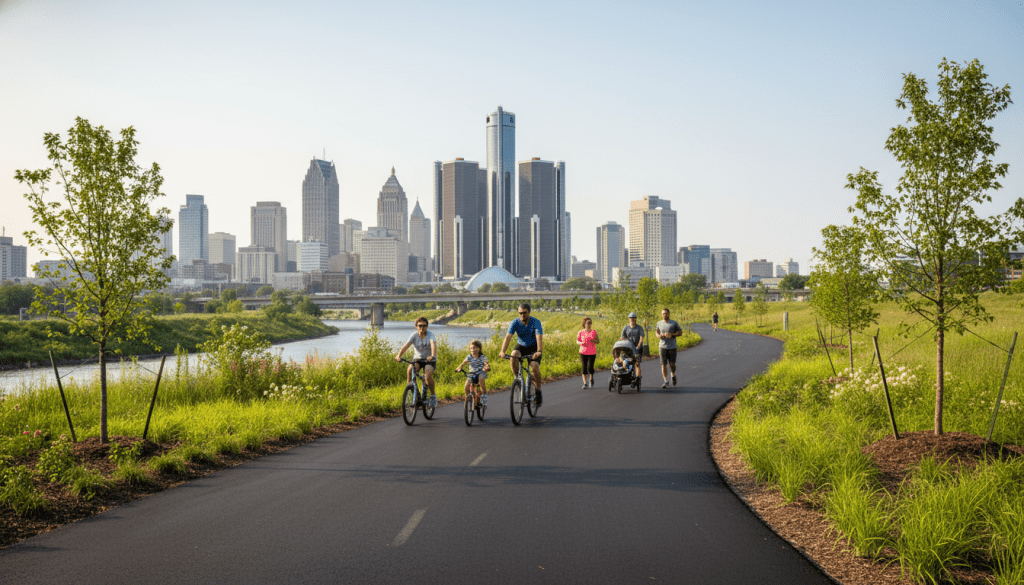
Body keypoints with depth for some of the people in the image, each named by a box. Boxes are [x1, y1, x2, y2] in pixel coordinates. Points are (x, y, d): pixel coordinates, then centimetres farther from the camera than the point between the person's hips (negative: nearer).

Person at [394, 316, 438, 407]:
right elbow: (406, 345, -23)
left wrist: (432, 356, -55)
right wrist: (398, 355, -41)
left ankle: (433, 396, -5)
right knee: (409, 371, -29)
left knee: (428, 376, -30)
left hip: (429, 360, -2)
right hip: (417, 359, 2)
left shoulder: (430, 335, -15)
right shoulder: (414, 335, -9)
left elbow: (433, 345, -33)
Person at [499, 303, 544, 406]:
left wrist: (539, 351, -51)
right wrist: (503, 351, -42)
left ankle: (538, 392, -5)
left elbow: (539, 338, -34)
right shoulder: (515, 322, -15)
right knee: (513, 356, -32)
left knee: (535, 367, -25)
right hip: (521, 346, 2)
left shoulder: (536, 322, -21)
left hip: (533, 347, -2)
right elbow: (508, 337, -26)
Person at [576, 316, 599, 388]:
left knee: (590, 367, -4)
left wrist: (594, 341, -17)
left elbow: (598, 341, 5)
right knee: (584, 367, -3)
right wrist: (581, 343, -16)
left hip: (592, 353, 0)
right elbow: (577, 341, 6)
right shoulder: (581, 332, 0)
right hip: (583, 352, 0)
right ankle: (585, 383, 2)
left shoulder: (593, 332, 2)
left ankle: (591, 379, 24)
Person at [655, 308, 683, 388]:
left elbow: (680, 332, 3)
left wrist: (672, 334, -13)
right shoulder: (659, 323, 8)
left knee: (672, 364, -1)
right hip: (662, 346, 2)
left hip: (672, 346, -2)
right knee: (663, 364, -5)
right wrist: (658, 335, -1)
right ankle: (666, 381, 0)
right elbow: (656, 331, 23)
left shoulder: (674, 323, 1)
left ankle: (673, 375, 30)